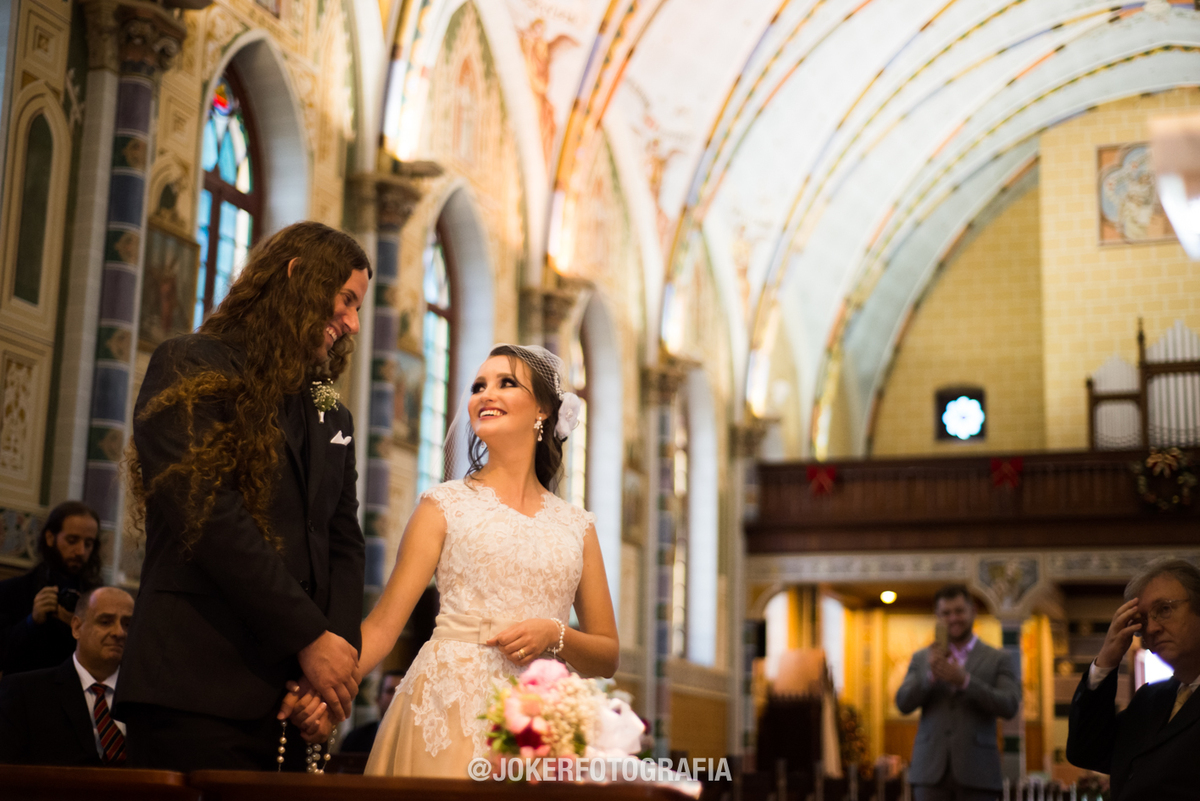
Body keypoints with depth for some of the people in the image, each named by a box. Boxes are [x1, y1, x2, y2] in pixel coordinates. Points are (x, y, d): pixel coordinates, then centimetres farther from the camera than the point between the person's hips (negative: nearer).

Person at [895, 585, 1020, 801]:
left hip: (975, 774, -1)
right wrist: (931, 675, -13)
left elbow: (1009, 706, -5)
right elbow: (903, 703, 4)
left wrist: (965, 681, -16)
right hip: (931, 773, 1)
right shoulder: (921, 658, 14)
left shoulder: (998, 659, 8)